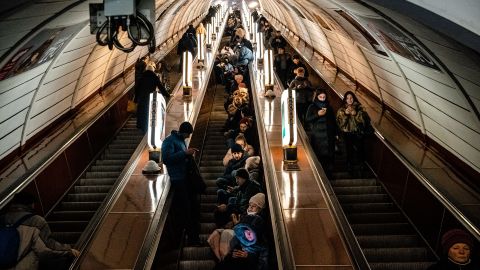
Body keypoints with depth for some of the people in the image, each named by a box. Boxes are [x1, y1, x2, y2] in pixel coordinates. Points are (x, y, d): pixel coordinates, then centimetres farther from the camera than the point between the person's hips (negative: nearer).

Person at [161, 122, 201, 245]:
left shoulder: (181, 140, 16)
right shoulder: (169, 141, -11)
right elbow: (166, 159, -23)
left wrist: (190, 153, 6)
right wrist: (185, 153, -24)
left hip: (188, 177, 9)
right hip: (178, 179, -9)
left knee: (195, 204, 12)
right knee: (185, 209, -5)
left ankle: (196, 234, 23)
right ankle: (192, 237, 5)